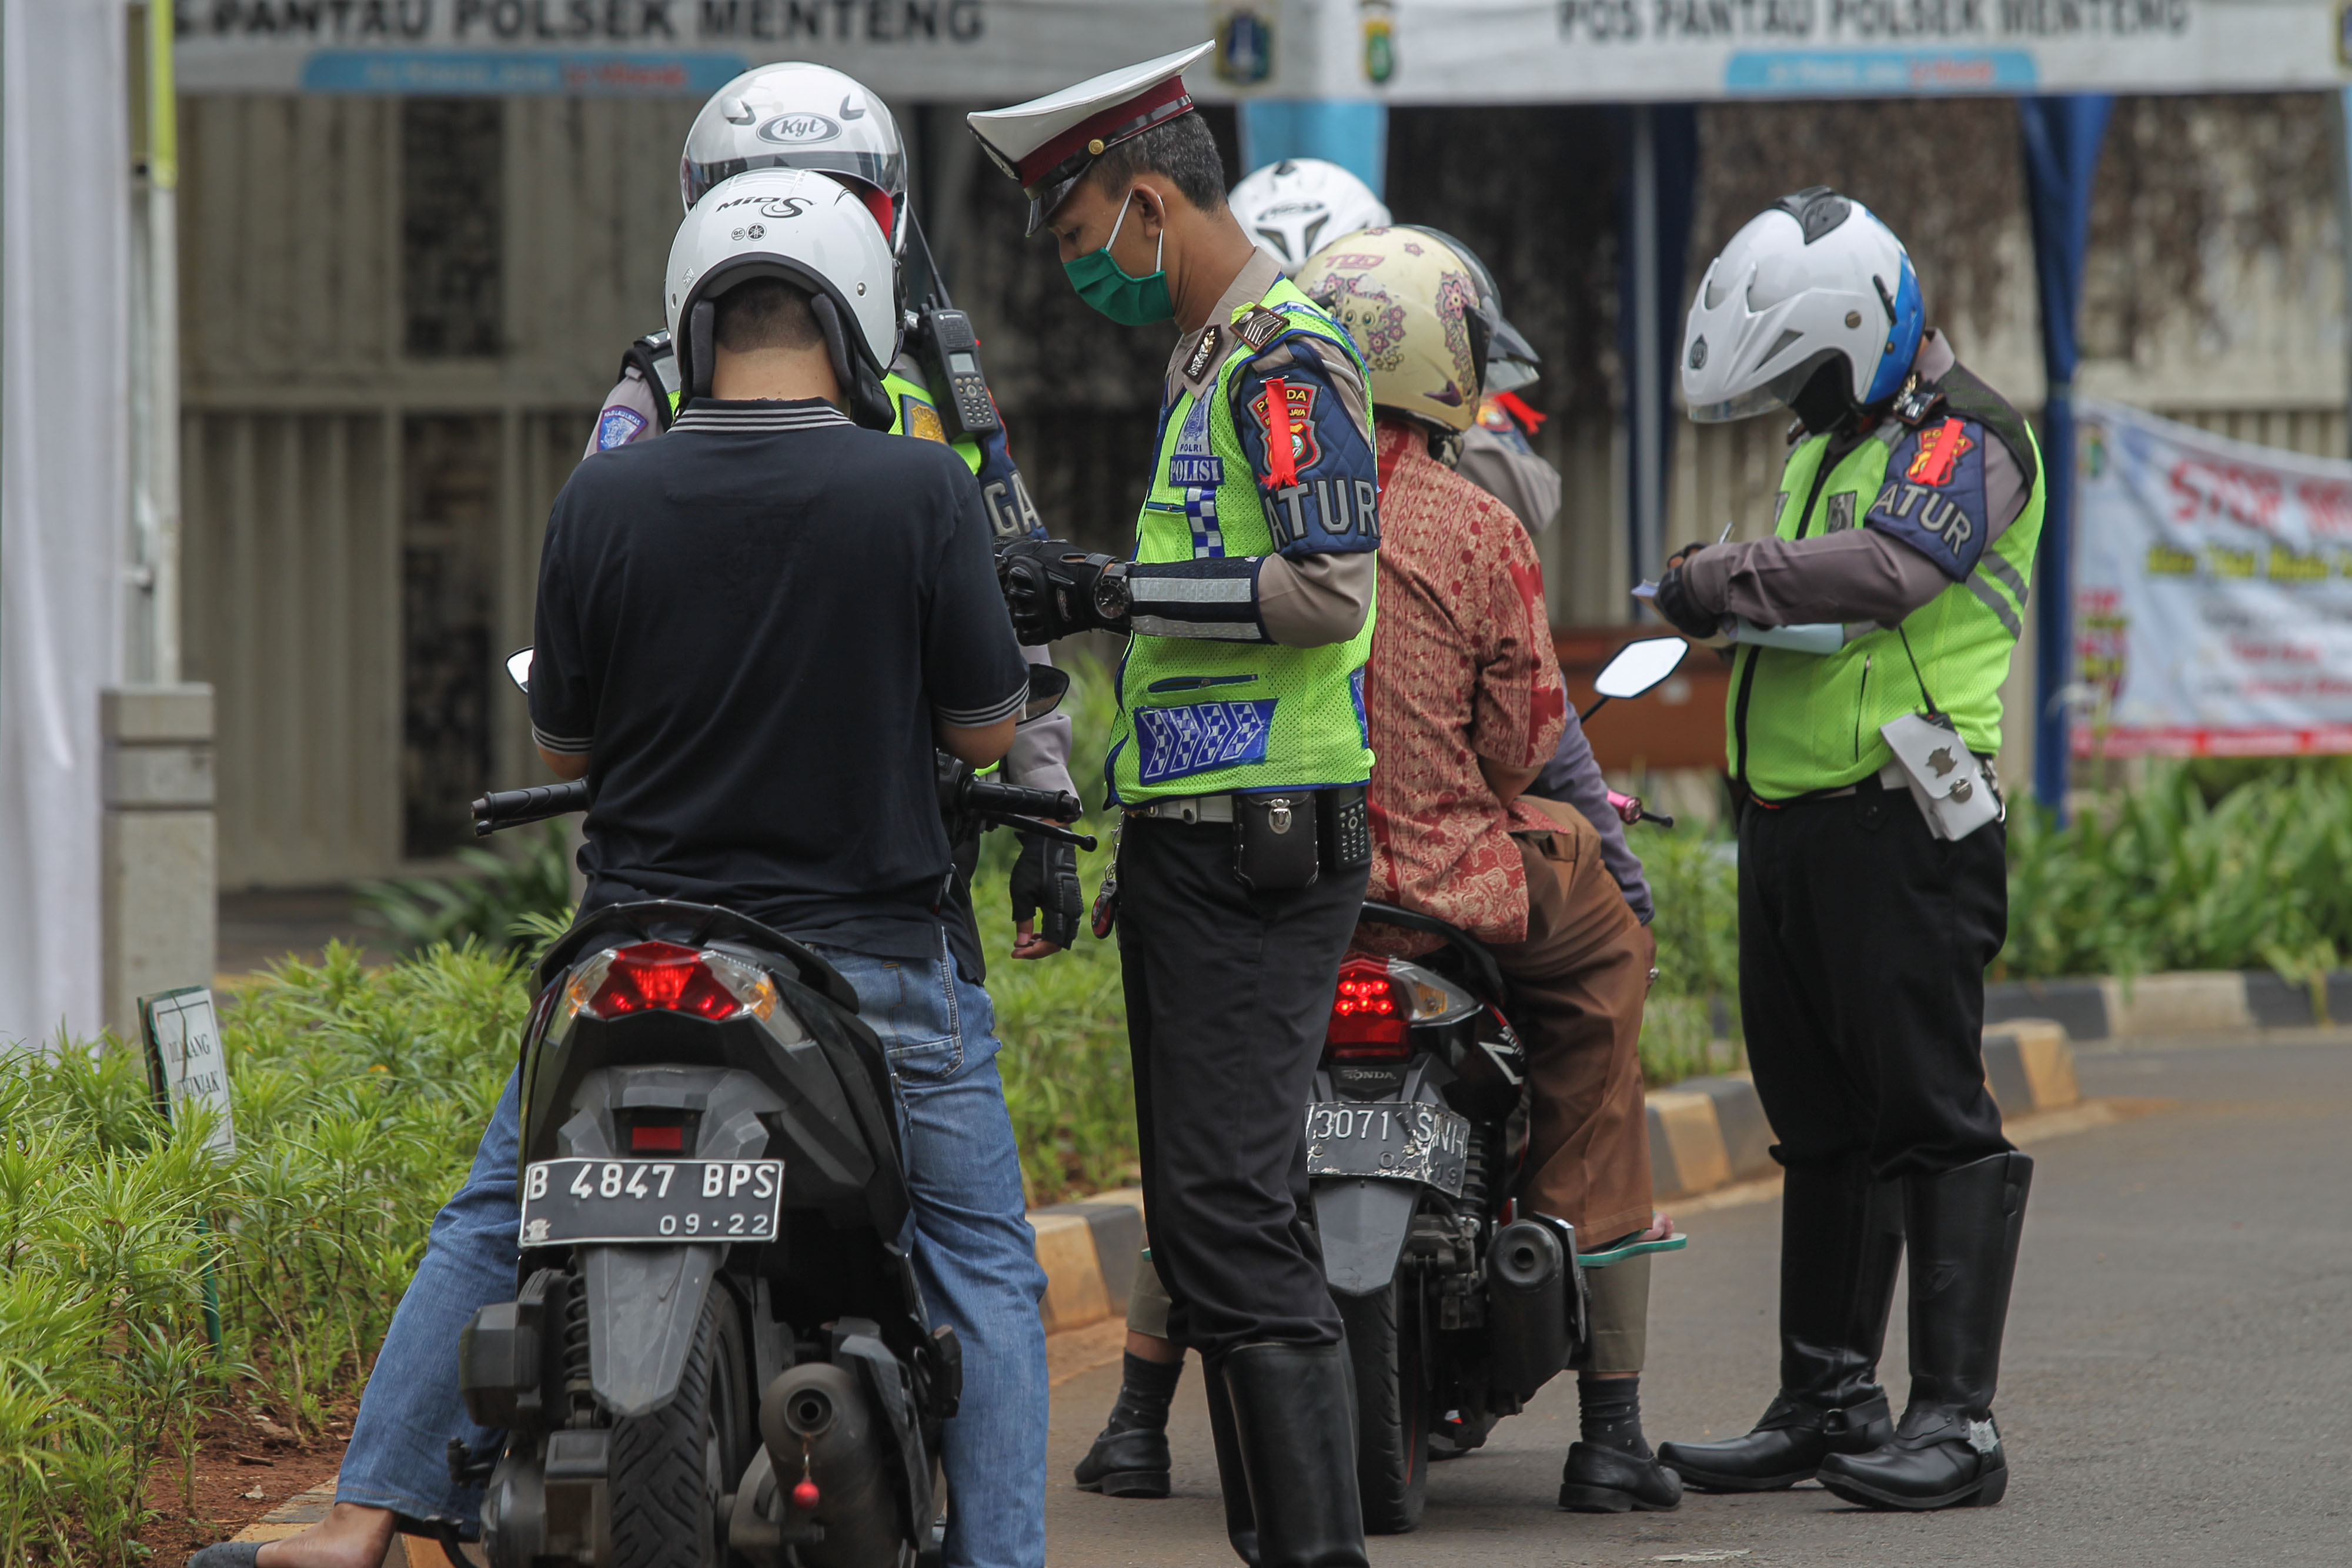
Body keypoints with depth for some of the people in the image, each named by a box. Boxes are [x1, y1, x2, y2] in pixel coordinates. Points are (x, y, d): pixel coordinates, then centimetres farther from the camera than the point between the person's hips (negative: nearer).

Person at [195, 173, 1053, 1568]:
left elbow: (563, 744, 3)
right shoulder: (921, 490, -13)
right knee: (982, 1264, 13)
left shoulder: (606, 498, -7)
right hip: (871, 961, -2)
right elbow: (987, 727, -5)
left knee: (494, 1227, 18)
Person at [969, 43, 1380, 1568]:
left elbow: (1331, 588, -21)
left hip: (1257, 843, -11)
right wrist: (1081, 599, 18)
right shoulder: (1211, 358, 21)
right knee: (1215, 1210, 12)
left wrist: (1110, 593, -18)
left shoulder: (1286, 354, -11)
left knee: (1227, 1209, -14)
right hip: (1200, 831, 11)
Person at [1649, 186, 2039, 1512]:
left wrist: (1730, 576, -23)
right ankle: (1829, 1404, 19)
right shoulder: (1832, 443, 22)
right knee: (1821, 1126, 13)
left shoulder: (1963, 436, -8)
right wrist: (1731, 608, 9)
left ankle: (1958, 1417, -12)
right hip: (1791, 823, 9)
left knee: (1929, 1118, -10)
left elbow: (1885, 567, -26)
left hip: (1900, 829, -9)